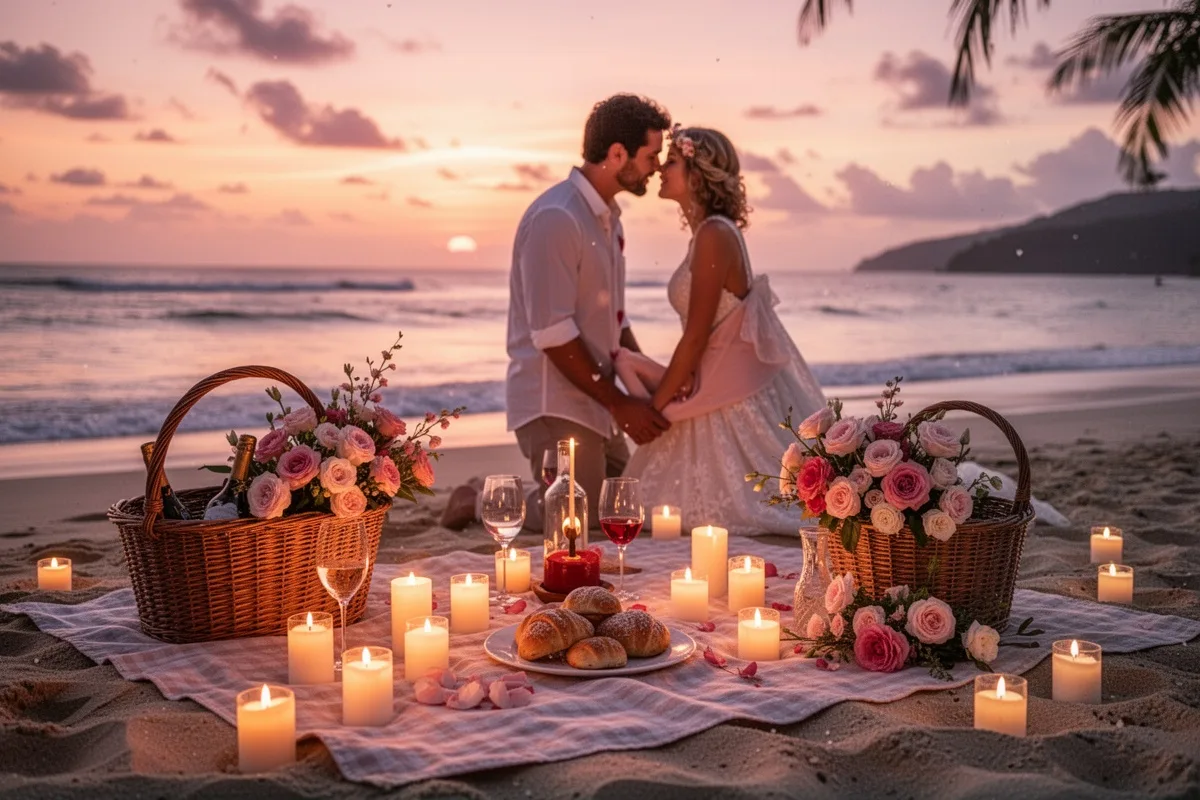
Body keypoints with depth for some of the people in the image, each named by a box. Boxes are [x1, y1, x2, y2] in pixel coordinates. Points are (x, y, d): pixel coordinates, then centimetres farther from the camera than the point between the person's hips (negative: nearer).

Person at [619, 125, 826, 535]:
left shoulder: (715, 235, -18)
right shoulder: (708, 233, 12)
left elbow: (696, 337, -19)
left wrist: (655, 406, -11)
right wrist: (662, 392, 13)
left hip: (731, 400, -9)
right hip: (717, 394, 9)